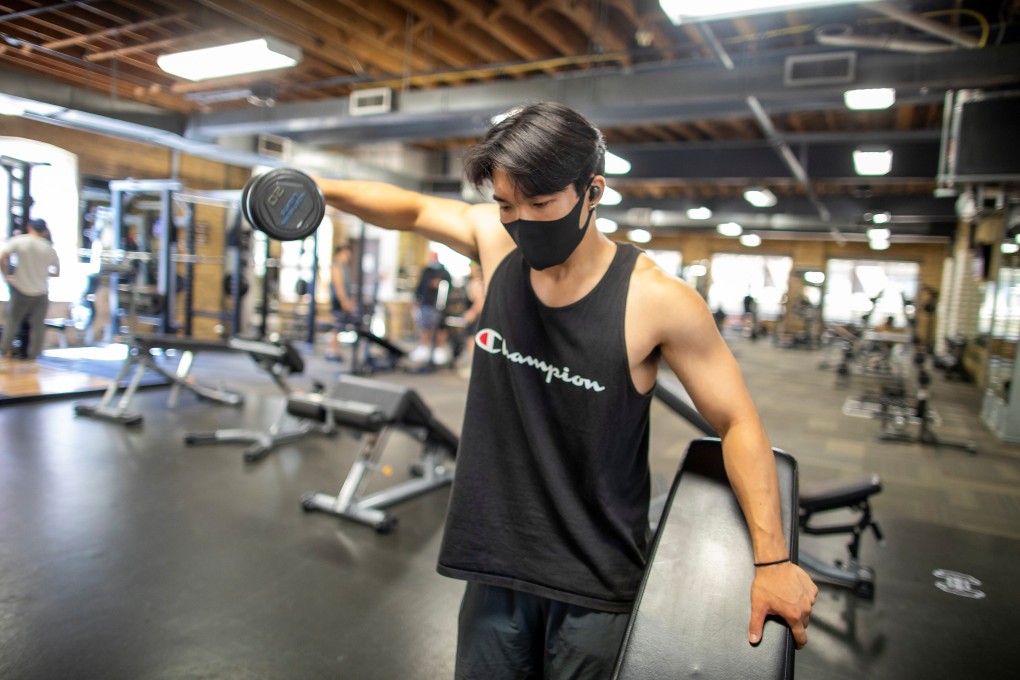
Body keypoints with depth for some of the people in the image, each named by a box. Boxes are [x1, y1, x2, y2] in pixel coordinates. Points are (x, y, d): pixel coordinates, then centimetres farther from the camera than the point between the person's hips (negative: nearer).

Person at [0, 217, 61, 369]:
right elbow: (57, 272, 3)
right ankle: (32, 355, 12)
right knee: (37, 324, 8)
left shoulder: (18, 241, -7)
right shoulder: (49, 248, -3)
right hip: (41, 292, 1)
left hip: (20, 289, 0)